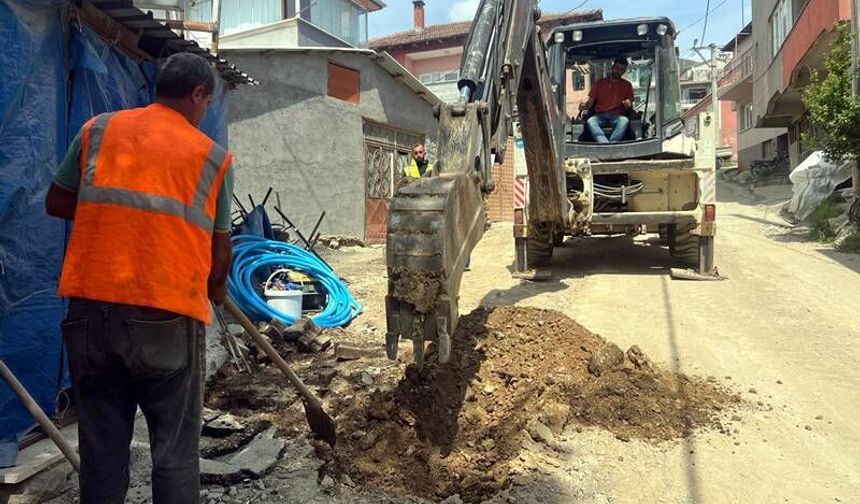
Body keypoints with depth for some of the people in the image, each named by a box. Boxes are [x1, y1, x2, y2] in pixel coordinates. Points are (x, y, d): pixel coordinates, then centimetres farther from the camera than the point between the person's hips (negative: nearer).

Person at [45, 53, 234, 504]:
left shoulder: (97, 130, 9)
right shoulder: (212, 156, 3)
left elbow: (57, 204, 16)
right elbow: (219, 246, 8)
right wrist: (217, 288, 26)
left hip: (91, 310, 3)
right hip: (168, 318, -3)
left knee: (101, 448, 14)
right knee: (174, 451, 8)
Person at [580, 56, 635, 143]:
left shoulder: (627, 85, 16)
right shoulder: (599, 83, 16)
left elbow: (630, 105, 12)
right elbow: (590, 103, 12)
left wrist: (628, 104, -14)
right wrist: (584, 106, -12)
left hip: (617, 116, 0)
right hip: (600, 116, 0)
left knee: (625, 120, -36)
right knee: (590, 121, -35)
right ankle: (605, 145, -56)